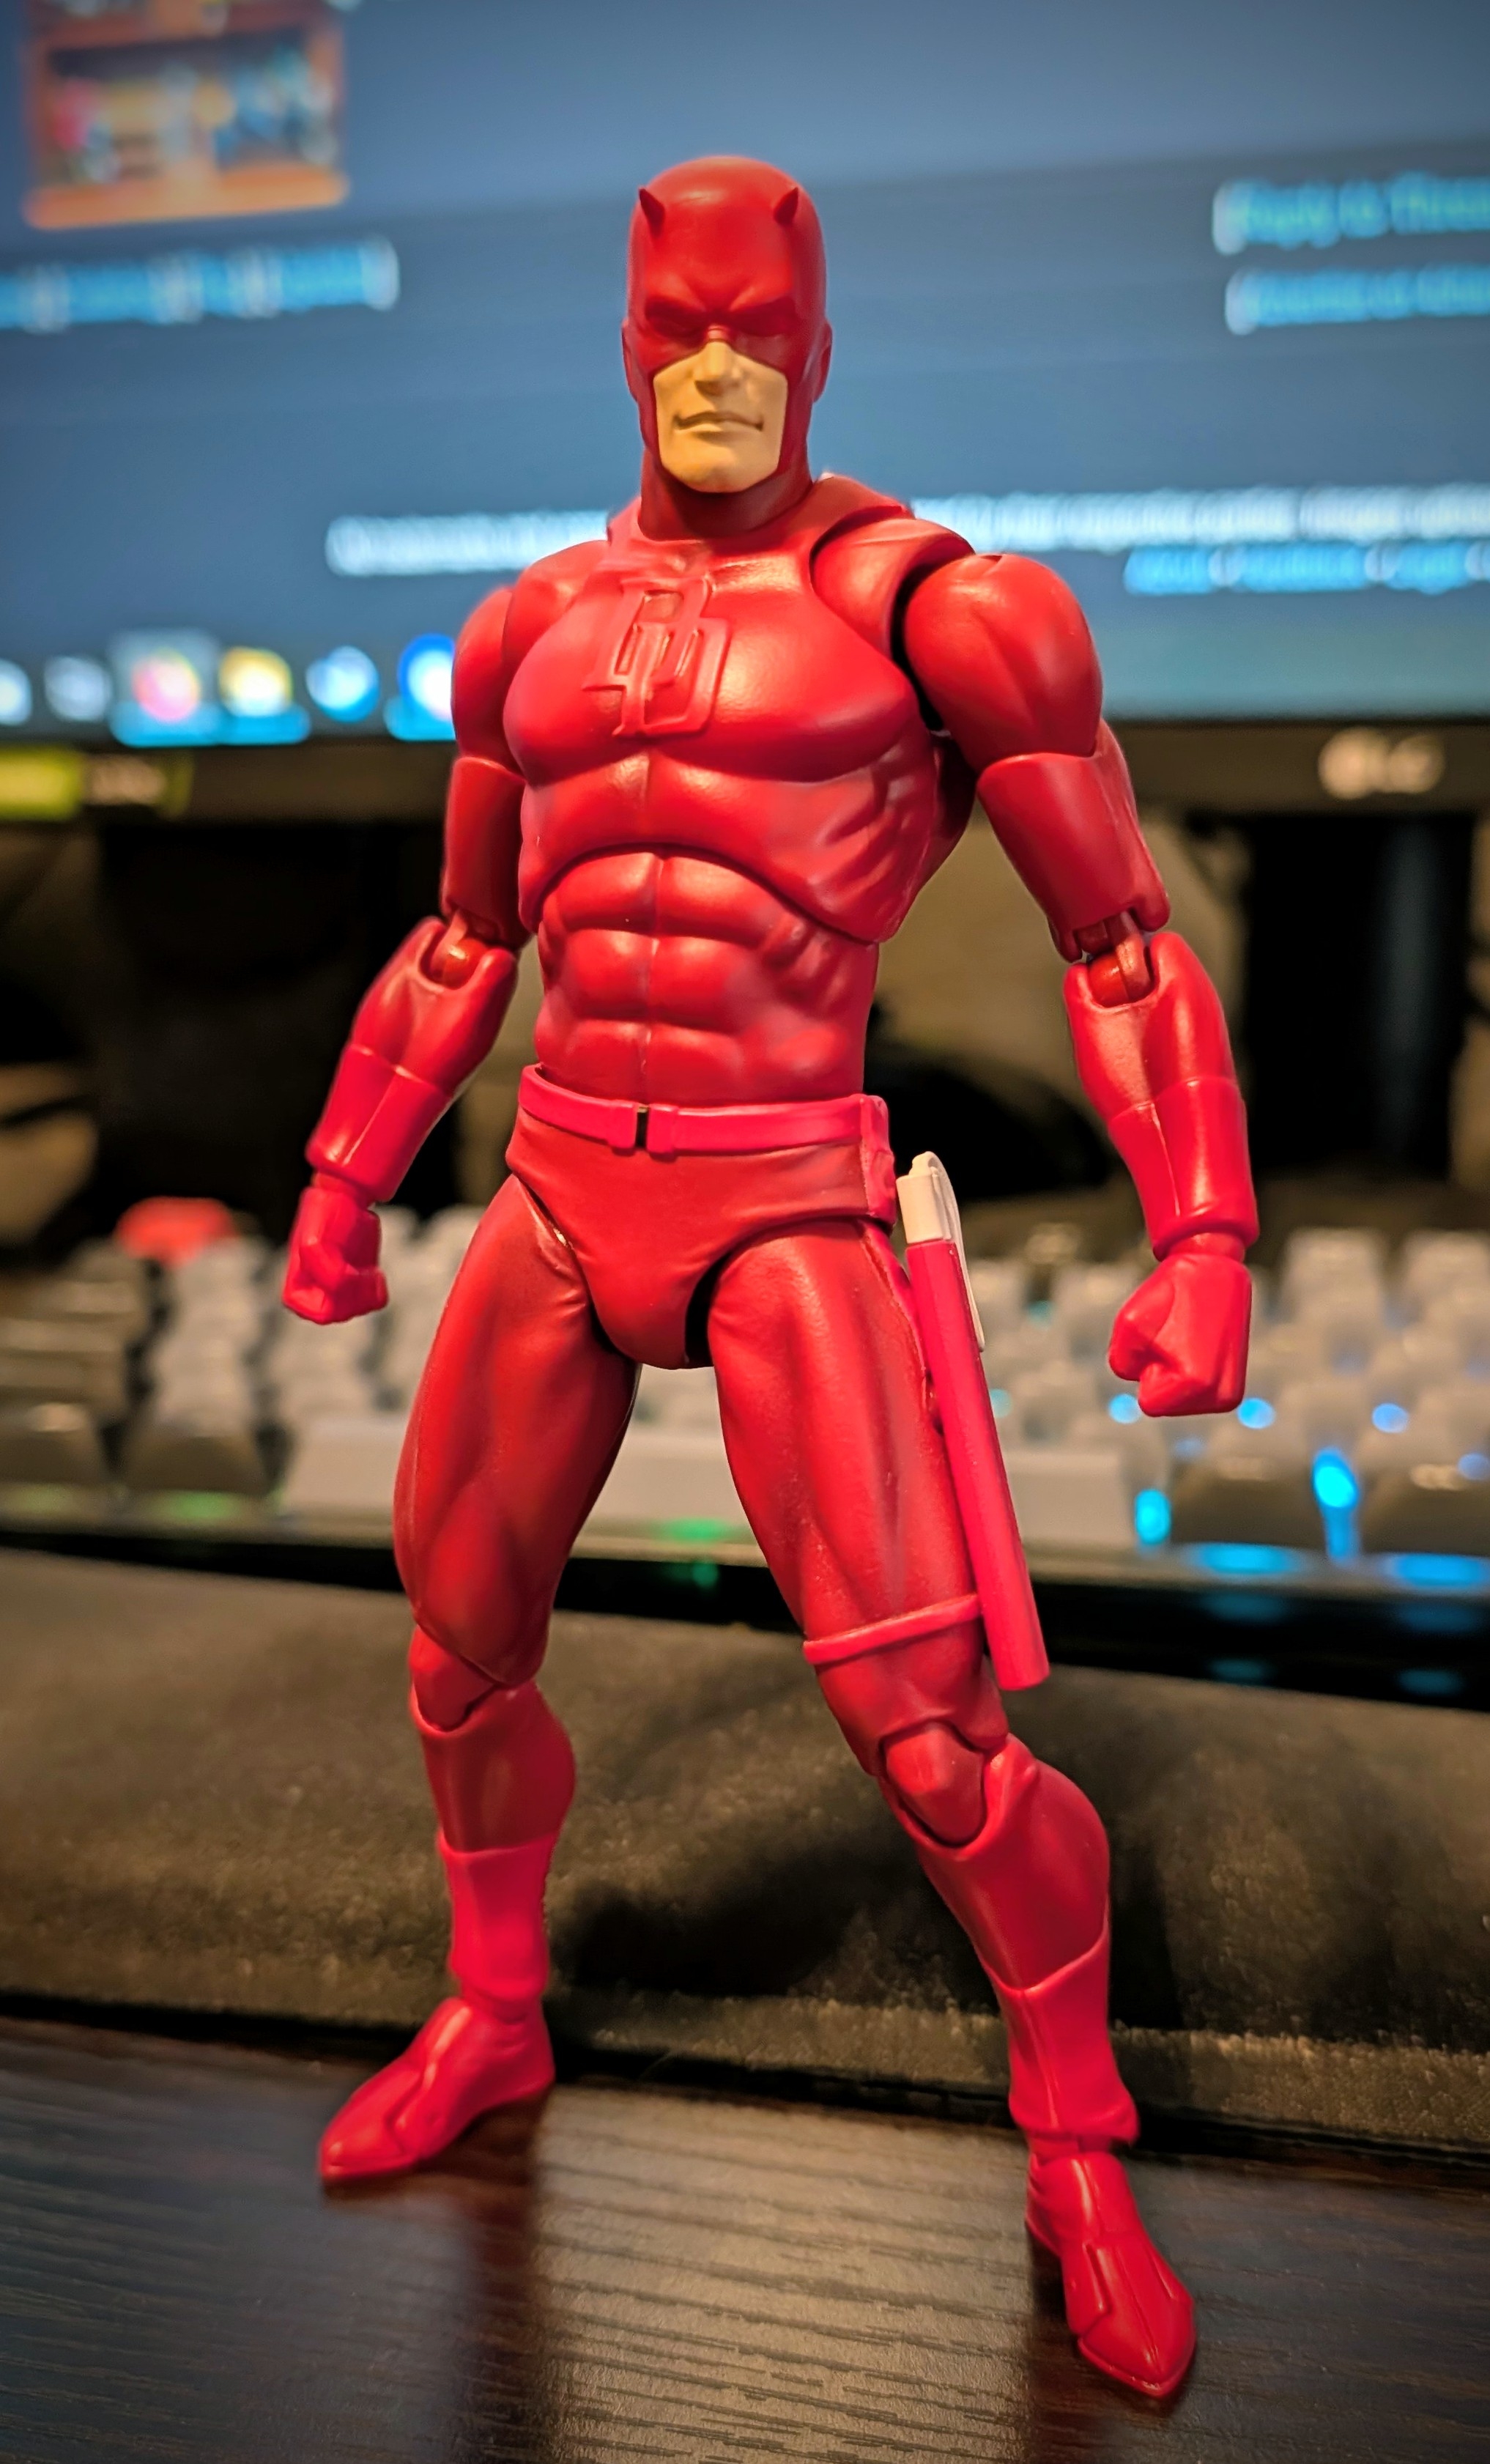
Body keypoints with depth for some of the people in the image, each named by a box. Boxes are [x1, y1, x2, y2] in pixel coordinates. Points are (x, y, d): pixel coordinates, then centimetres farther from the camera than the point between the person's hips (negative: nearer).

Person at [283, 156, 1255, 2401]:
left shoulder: (933, 605, -6)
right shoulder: (535, 630, 12)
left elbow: (1128, 948, -5)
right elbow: (464, 943, 21)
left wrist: (1206, 1246, -15)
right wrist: (342, 1184, 22)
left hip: (788, 1216, -5)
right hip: (559, 1202, 6)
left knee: (932, 1739, -10)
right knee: (462, 1658, 16)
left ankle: (1082, 2160, 18)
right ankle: (493, 2022, 44)